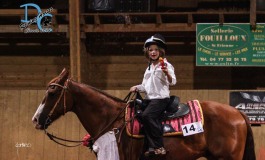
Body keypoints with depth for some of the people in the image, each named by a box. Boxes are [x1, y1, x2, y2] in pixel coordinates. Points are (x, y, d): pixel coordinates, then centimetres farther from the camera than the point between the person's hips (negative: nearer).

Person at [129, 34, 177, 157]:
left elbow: (172, 82, -14)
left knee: (147, 115, -29)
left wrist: (166, 73, -33)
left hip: (161, 97, -9)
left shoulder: (165, 65, -1)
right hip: (149, 98, 9)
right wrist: (137, 88, 5)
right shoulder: (149, 68, 22)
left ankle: (158, 146, -29)